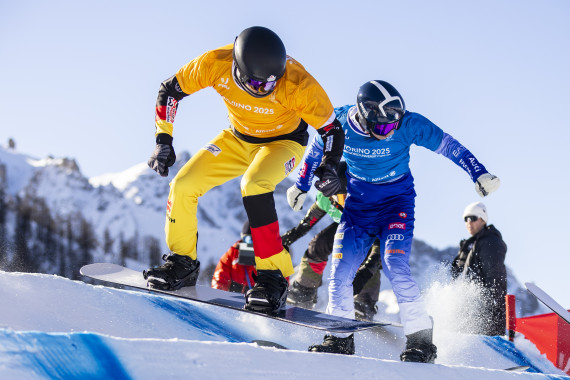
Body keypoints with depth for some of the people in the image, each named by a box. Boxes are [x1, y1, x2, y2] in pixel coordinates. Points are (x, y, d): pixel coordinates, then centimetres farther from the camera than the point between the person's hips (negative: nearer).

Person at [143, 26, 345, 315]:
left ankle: (274, 276, -21)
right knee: (183, 185, -11)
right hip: (238, 138, 4)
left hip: (284, 142, -4)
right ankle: (182, 264, 12)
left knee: (254, 185, -33)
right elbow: (170, 90, -11)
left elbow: (330, 126, -20)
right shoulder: (215, 64, -29)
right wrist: (164, 141, -15)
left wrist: (330, 169, -33)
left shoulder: (296, 83, -36)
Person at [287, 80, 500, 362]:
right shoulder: (339, 124, -17)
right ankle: (340, 339, 11)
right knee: (340, 271, -5)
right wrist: (300, 185, 17)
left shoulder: (408, 125, -24)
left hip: (396, 202, -3)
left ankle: (421, 339, -11)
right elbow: (317, 150, 5)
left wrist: (479, 174, -17)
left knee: (395, 267, -21)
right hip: (357, 204, 3)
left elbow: (448, 145, -12)